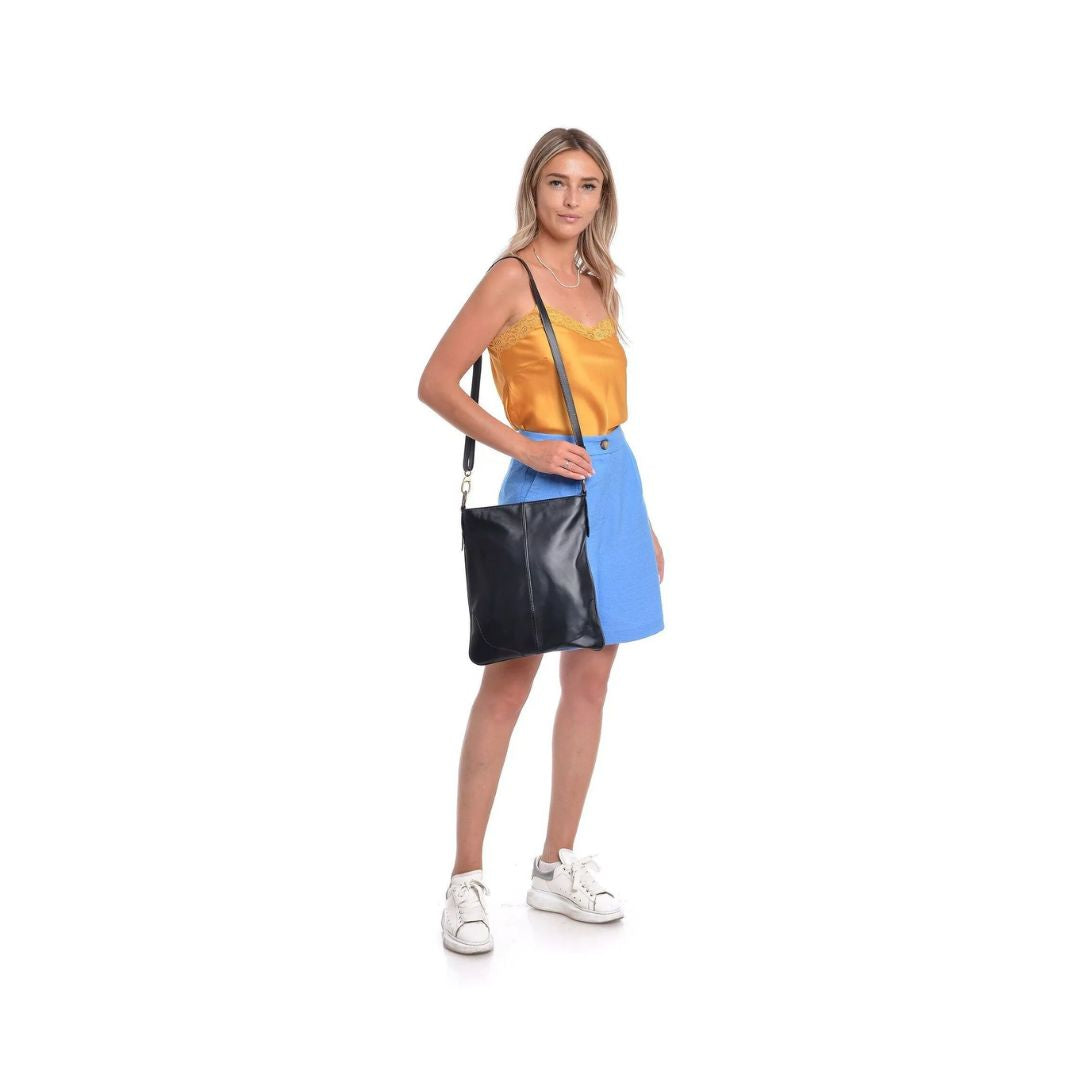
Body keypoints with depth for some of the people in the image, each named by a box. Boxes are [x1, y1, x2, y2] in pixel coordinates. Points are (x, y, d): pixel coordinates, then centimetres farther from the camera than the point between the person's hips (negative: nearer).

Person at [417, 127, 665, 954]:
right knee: (508, 685, -4)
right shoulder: (513, 276, -5)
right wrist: (524, 447, -16)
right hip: (547, 487, -7)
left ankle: (559, 868, 20)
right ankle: (468, 880, 5)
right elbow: (437, 384, -9)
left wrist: (642, 519, 16)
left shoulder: (596, 284, 15)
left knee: (590, 682, 9)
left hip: (614, 482, 7)